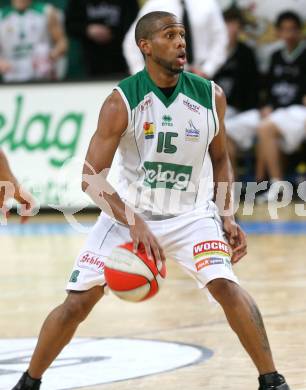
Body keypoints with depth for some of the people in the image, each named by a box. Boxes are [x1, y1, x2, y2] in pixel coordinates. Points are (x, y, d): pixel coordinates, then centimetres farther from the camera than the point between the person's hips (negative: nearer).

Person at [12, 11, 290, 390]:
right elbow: (92, 178, -18)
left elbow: (219, 158, 8)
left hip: (192, 213, 1)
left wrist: (227, 216, -2)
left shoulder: (210, 96, -9)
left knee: (226, 286, -21)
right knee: (78, 302, -4)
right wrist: (134, 224, -30)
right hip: (128, 211, -1)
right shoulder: (121, 102, -18)